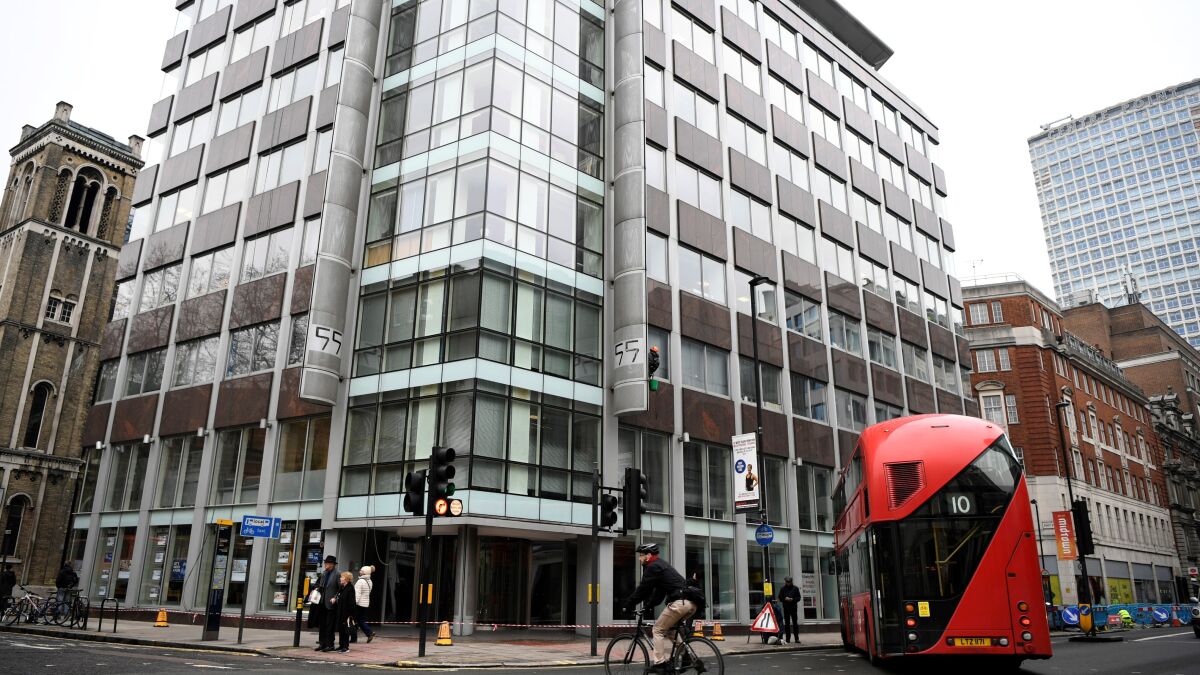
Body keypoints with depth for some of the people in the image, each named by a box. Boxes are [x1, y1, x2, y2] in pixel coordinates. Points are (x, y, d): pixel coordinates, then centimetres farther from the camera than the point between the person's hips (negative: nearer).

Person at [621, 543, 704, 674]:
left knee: (658, 630, 3)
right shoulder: (662, 565, 27)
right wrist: (647, 606, 22)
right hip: (692, 603, 9)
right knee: (668, 628, 22)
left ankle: (659, 664, 0)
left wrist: (627, 605, 5)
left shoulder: (653, 567, -3)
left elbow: (642, 589, -3)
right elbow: (659, 592, 29)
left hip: (679, 603, -9)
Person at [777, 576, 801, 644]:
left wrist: (792, 599, -13)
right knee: (787, 623, 3)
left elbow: (798, 598, 4)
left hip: (794, 608, -1)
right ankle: (787, 638, 8)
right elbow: (780, 598, 7)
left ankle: (797, 638, 1)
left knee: (795, 623, -2)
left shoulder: (795, 588, 5)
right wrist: (785, 599, -12)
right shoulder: (782, 588, 6)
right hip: (786, 608, 1)